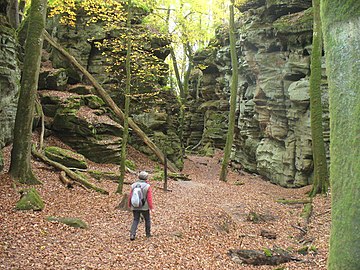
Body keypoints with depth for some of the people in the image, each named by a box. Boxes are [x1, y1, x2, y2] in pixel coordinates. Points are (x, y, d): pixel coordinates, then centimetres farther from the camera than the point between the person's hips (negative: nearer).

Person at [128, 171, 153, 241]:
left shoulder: (133, 185, 0)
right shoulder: (147, 186, -12)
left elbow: (130, 196, 4)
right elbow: (149, 198, -12)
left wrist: (129, 205, 16)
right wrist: (151, 207, -2)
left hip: (134, 207, 3)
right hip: (144, 207, -3)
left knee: (135, 220, 10)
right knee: (147, 220, 17)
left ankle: (132, 234, -5)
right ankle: (148, 234, 27)